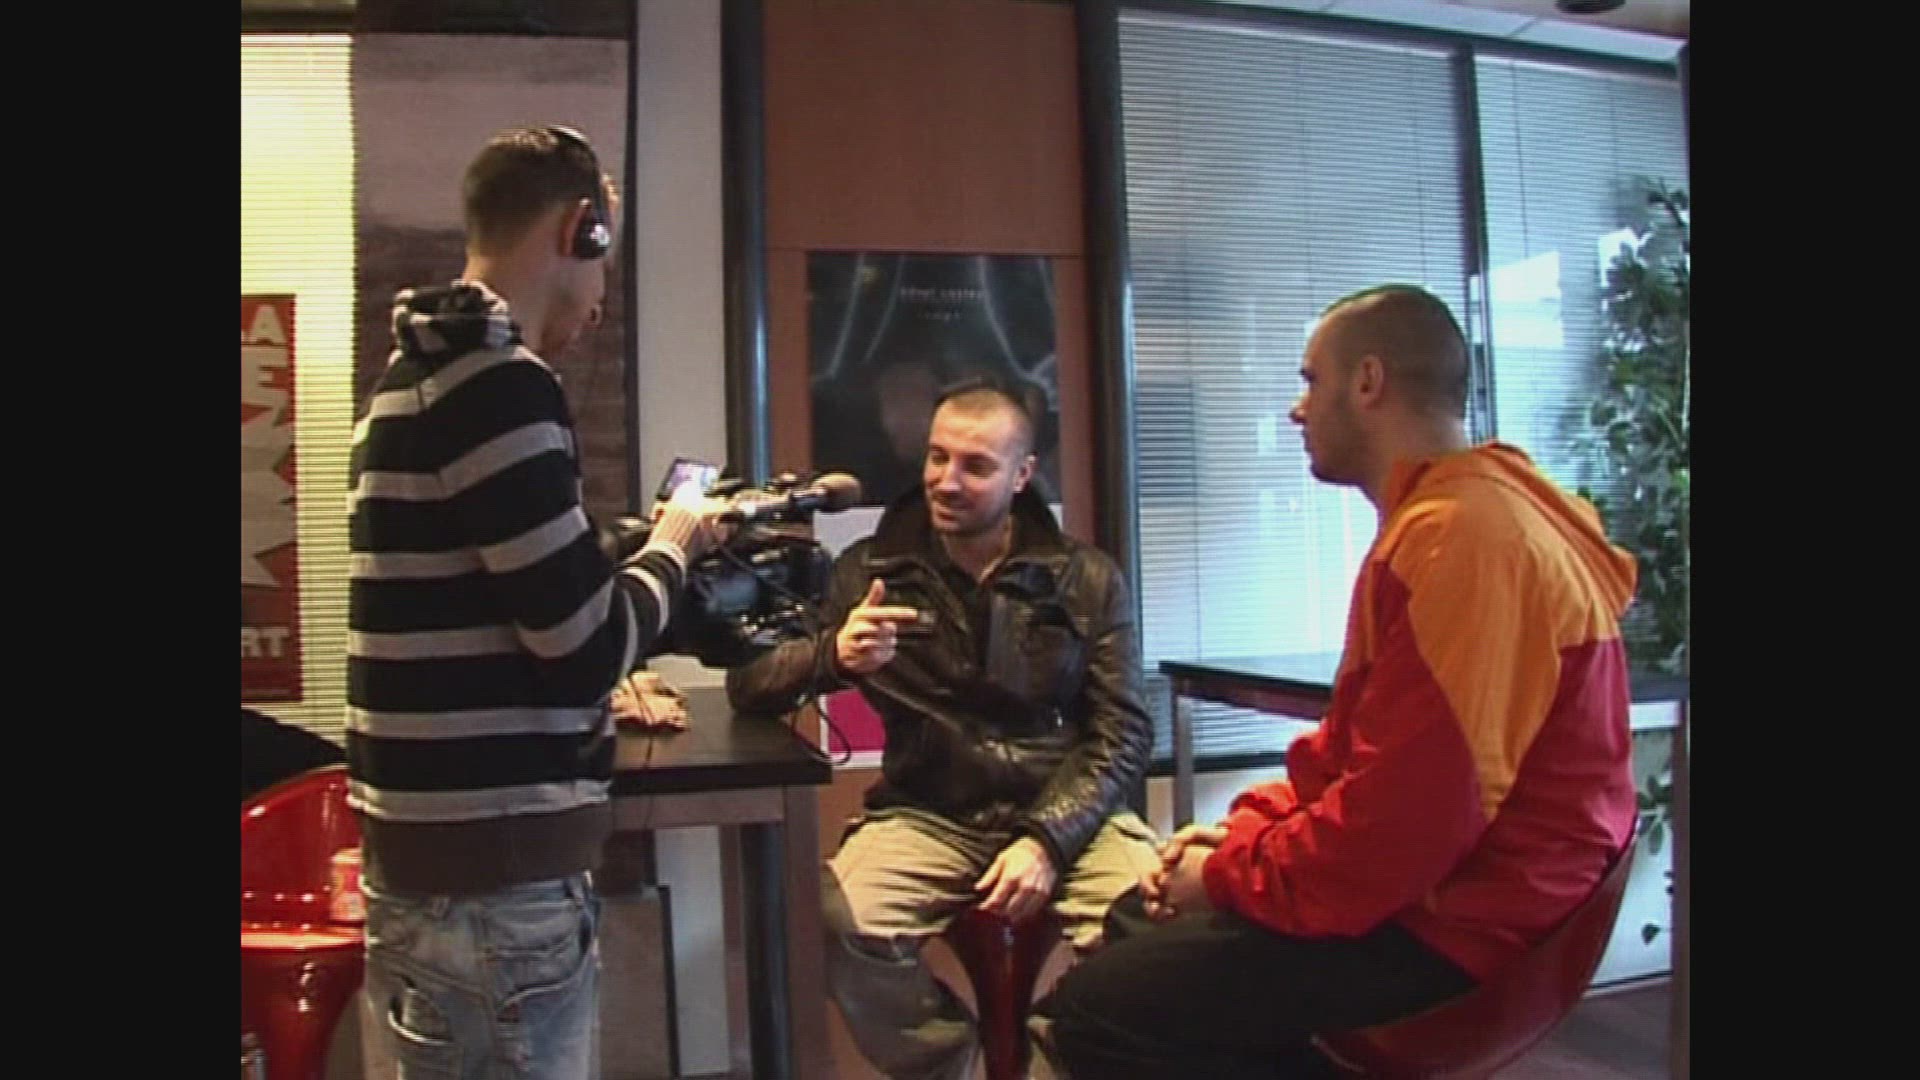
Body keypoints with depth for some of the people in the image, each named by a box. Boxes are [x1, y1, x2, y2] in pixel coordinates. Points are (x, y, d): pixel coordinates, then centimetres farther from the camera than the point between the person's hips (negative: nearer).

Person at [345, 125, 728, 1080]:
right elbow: (586, 644, -17)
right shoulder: (497, 384, -18)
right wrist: (671, 547, 0)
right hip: (492, 872, -9)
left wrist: (637, 548, 16)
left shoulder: (418, 373, 13)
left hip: (429, 848, 10)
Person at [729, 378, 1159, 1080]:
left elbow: (1121, 733, 0)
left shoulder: (1087, 580, 4)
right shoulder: (868, 571, 5)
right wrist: (833, 655, -22)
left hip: (1066, 812, 0)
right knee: (841, 928, -28)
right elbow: (747, 682, 1)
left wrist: (1046, 838, -17)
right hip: (926, 814, 1)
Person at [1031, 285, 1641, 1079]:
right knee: (1140, 917, 20)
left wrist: (1232, 875, -14)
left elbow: (1404, 815, -29)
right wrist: (1247, 828, 5)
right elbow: (1357, 746, 18)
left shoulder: (1462, 538, -24)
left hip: (1454, 927, -11)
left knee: (1086, 1012, -16)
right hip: (1417, 882, 11)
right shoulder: (1442, 520, 15)